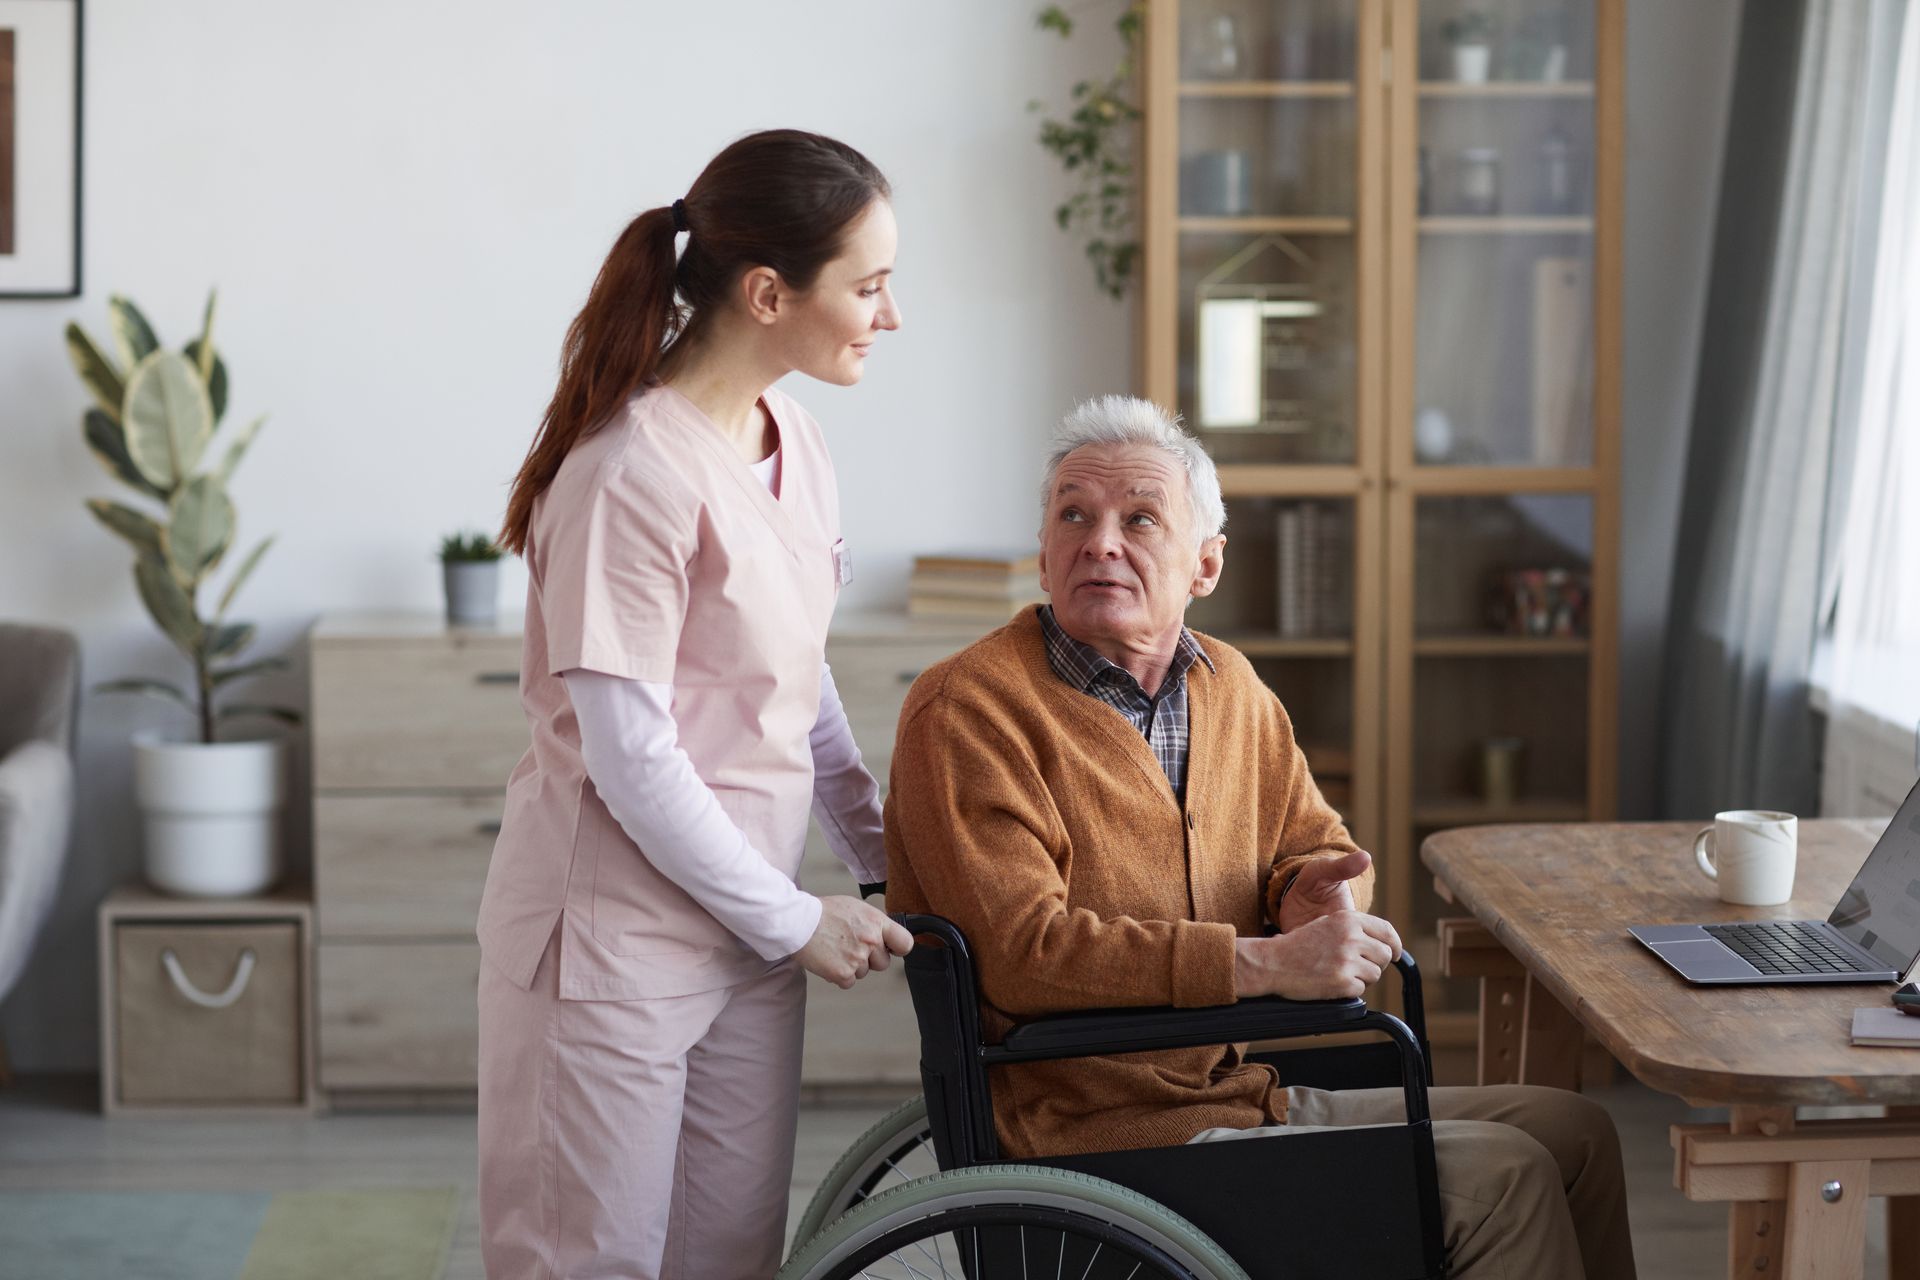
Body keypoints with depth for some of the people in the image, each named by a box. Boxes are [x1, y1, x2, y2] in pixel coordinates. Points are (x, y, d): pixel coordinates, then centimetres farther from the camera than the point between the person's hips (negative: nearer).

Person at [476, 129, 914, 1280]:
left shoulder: (793, 439, 6)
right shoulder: (633, 473, -21)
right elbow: (630, 761, -20)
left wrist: (878, 847, 11)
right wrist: (794, 921, -12)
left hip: (746, 916, 8)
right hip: (616, 935, -8)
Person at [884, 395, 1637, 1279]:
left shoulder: (1228, 686, 11)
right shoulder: (968, 709, -15)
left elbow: (1314, 843, 22)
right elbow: (1024, 953, -24)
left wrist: (1319, 887, -5)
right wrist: (1267, 964, -26)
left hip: (1246, 1096, 9)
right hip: (1103, 1135, -9)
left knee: (1571, 1134, 10)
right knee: (1501, 1178, -14)